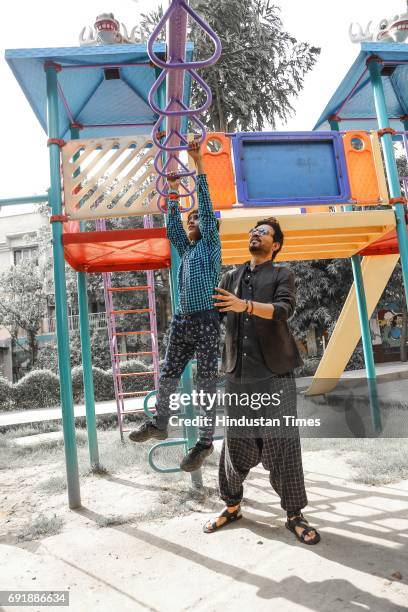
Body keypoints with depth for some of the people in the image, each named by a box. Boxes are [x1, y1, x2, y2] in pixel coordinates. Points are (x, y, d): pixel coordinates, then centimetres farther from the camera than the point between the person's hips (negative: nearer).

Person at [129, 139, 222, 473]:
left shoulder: (211, 244, 4)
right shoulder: (186, 249, 21)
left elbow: (206, 207, -3)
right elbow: (172, 227, 19)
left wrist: (198, 164, -5)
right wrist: (174, 192, 17)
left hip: (206, 321, -6)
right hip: (181, 320, 7)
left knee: (207, 384, -1)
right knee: (167, 377, 13)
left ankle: (205, 442, 7)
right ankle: (159, 424, 31)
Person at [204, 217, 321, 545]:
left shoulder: (282, 274, 5)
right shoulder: (232, 276, 18)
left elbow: (284, 309, -15)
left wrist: (246, 306, -30)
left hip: (274, 372, -3)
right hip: (238, 373, 3)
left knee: (282, 442, -1)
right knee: (236, 442, 9)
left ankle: (295, 515, 13)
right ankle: (232, 506, 25)